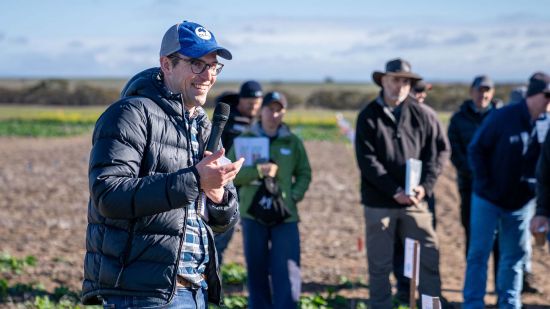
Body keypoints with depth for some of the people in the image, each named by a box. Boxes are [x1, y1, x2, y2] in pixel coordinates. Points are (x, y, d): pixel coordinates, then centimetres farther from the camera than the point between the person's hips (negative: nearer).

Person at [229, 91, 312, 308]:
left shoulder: (293, 142, 7)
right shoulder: (245, 140, 3)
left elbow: (304, 174, 12)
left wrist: (294, 196, -6)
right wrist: (257, 171, -19)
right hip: (253, 214, 0)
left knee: (287, 271, -7)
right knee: (256, 270, 7)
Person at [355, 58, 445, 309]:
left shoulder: (421, 116, 4)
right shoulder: (368, 117, -2)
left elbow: (431, 156, 3)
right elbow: (367, 161, -9)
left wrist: (425, 187, -14)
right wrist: (395, 191, -17)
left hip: (414, 201, 2)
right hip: (379, 202, -2)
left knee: (429, 255, 3)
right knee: (380, 264, 5)